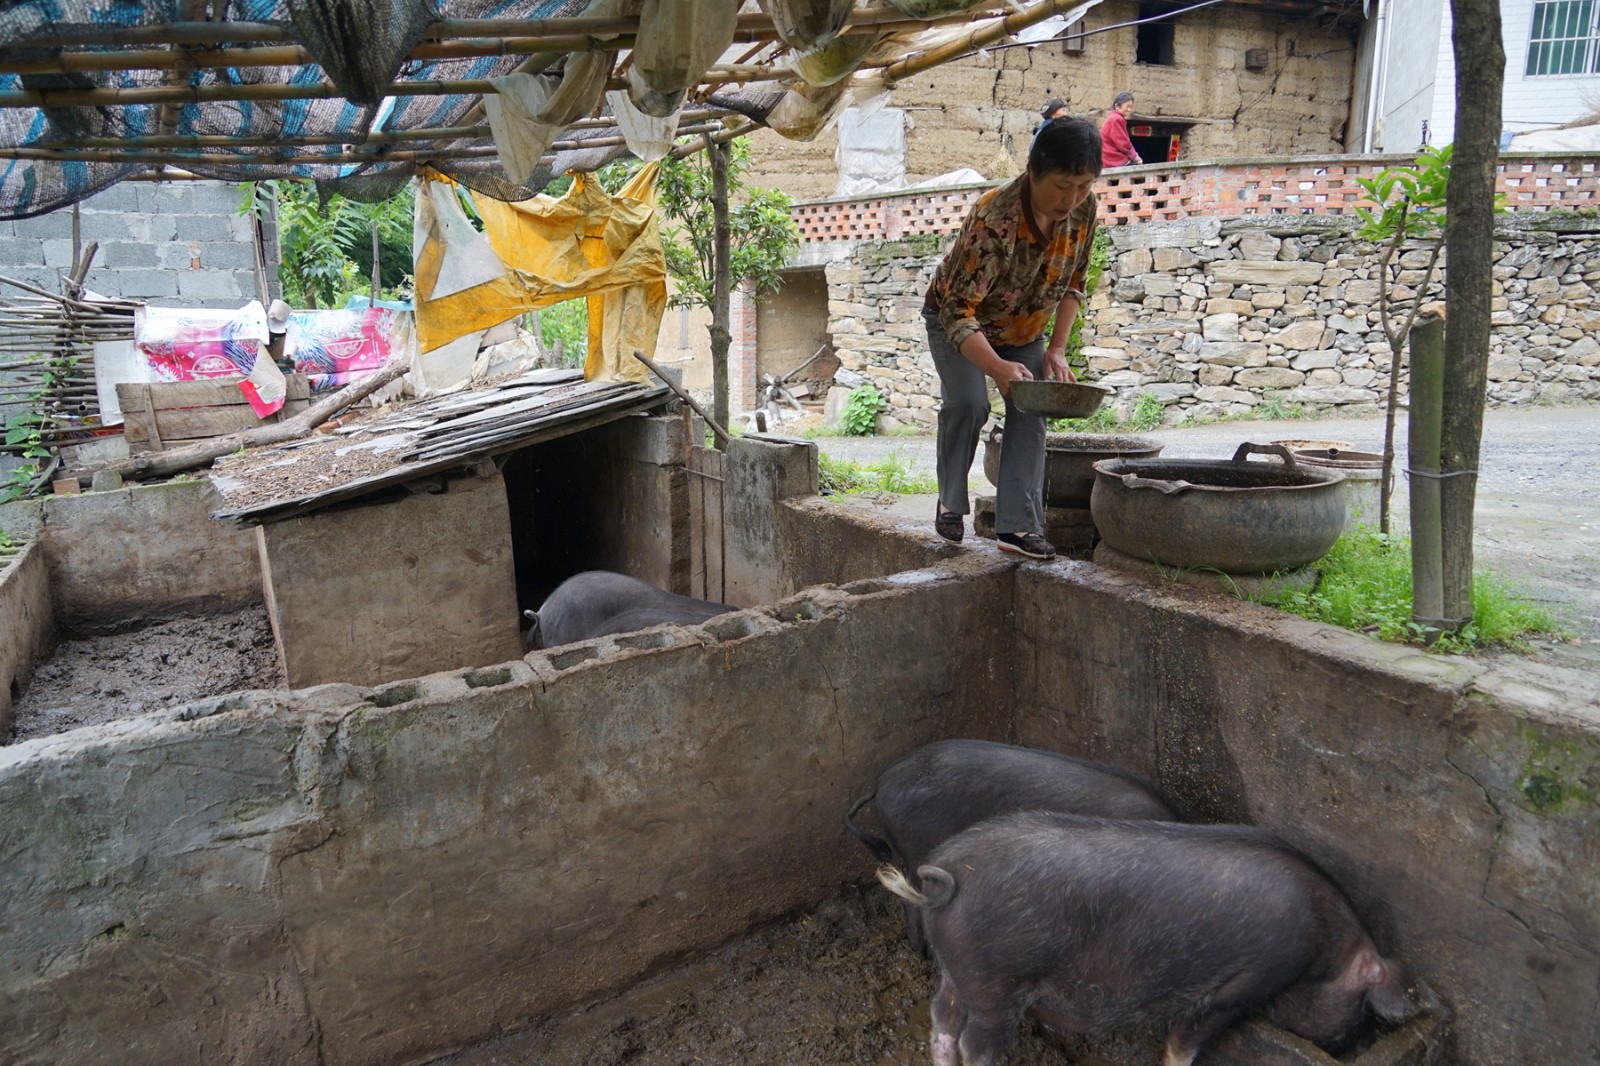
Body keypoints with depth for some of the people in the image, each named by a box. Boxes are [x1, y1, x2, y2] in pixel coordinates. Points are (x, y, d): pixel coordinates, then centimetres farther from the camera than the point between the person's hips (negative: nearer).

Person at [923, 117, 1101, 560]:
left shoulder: (1084, 208, -19)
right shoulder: (993, 219, -38)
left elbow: (1072, 283, -2)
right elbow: (958, 311, -38)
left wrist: (1057, 349, -10)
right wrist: (996, 366, -53)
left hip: (1024, 329, 5)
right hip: (956, 320, -5)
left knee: (1030, 412, -9)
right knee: (968, 403, -24)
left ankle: (1018, 526, -7)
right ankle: (950, 506, -2)